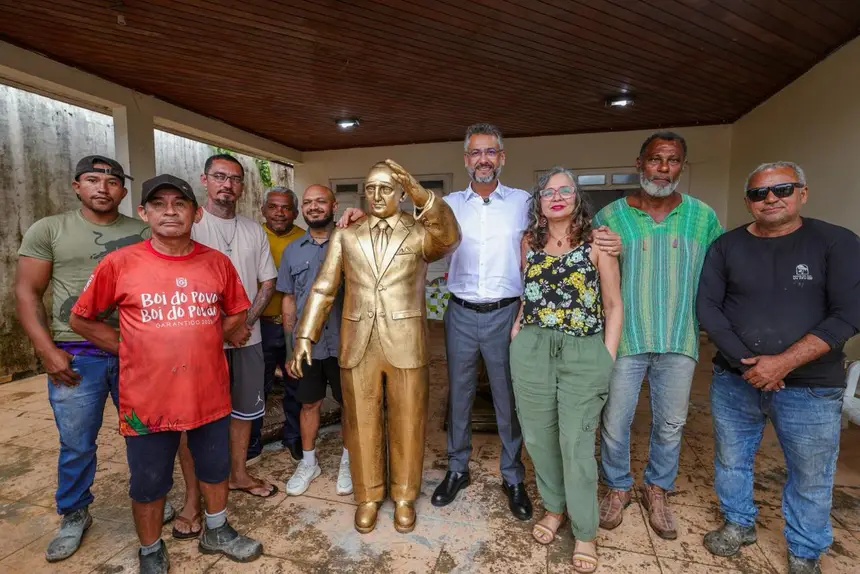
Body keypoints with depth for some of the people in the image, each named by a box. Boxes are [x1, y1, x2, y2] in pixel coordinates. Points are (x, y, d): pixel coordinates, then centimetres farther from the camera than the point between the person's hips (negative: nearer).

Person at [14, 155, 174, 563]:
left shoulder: (142, 232, 5)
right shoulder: (47, 230, 3)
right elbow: (27, 292, 1)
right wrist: (47, 350, -8)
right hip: (75, 356, -1)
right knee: (76, 444, 9)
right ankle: (74, 516, 32)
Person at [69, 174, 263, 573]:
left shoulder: (216, 263, -3)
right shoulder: (119, 263, -9)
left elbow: (237, 312, 10)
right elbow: (81, 320, 2)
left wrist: (201, 343, 1)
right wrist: (133, 349, -4)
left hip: (209, 392, 2)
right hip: (148, 398, -2)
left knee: (215, 468, 20)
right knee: (149, 483, 16)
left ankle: (216, 533, 45)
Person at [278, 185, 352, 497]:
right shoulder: (292, 250, 7)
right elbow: (289, 299, 10)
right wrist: (290, 345, 7)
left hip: (343, 342, -2)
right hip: (307, 344, 3)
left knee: (349, 403, 12)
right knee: (309, 403, 16)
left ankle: (348, 461, 32)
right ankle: (308, 462, 36)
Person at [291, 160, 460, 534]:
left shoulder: (420, 232, 1)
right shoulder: (345, 236, 7)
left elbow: (449, 238, -23)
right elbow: (323, 289, 6)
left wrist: (422, 196, -37)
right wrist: (305, 337, -2)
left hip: (405, 345, -1)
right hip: (358, 345, 2)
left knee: (407, 425, 11)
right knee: (362, 425, 13)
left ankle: (404, 496, 34)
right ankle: (368, 496, 35)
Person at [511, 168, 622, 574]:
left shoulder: (596, 242, -1)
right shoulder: (529, 242, 9)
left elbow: (613, 305, 1)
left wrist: (608, 359, -4)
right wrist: (516, 330, 6)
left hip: (584, 353, -3)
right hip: (531, 351, 4)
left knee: (576, 444, 3)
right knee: (539, 437, 12)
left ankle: (585, 532, 24)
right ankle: (554, 507, 37)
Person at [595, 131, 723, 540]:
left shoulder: (703, 217, 5)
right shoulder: (610, 216, -1)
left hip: (680, 340, 2)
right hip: (624, 338, -1)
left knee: (670, 424, 15)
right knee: (615, 421, 8)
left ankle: (657, 490, 39)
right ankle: (617, 487, 33)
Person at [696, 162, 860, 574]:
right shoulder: (726, 246, 1)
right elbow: (707, 307, -3)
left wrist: (783, 362, -19)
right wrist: (746, 362, -13)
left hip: (810, 389, -1)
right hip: (733, 381, 2)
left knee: (810, 478, 12)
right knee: (730, 460, 16)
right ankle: (739, 523, 41)